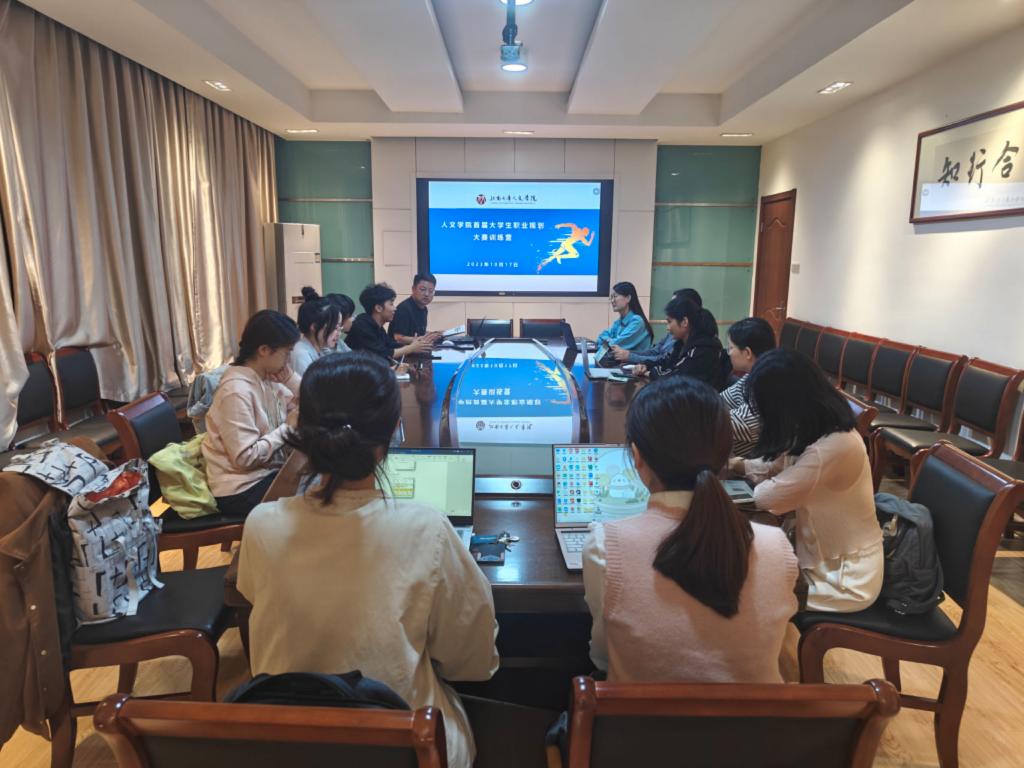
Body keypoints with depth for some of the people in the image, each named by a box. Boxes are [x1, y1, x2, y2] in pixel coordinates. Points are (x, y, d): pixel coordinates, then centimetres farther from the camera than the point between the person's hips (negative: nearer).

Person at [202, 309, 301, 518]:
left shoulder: (267, 378, 2)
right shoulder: (237, 391, -23)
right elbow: (246, 458, -26)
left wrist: (291, 379, -8)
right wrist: (287, 428, -18)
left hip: (267, 472, 8)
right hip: (242, 489, -8)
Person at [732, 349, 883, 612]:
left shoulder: (833, 448, -33)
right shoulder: (823, 430, -3)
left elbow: (766, 497, -25)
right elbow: (777, 466, 12)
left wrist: (758, 480, -5)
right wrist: (734, 464, 5)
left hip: (845, 581, -8)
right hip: (829, 558, 8)